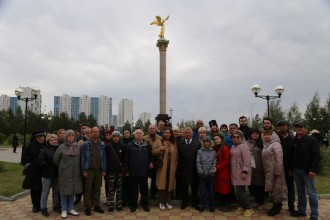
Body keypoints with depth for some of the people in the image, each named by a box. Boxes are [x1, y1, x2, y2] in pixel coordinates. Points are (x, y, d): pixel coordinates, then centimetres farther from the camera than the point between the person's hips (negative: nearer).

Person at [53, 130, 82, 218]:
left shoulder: (78, 146, 1)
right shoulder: (61, 147, -4)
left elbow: (81, 159, 8)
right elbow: (55, 160, 2)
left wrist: (78, 168, 6)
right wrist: (61, 167, 9)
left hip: (75, 173, 2)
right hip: (64, 173, -2)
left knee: (73, 191, 11)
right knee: (64, 191, 6)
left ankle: (71, 208, 25)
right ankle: (64, 209, 20)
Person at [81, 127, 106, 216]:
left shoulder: (102, 144, 5)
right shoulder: (86, 144, -4)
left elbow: (104, 157, 6)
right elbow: (82, 158, -5)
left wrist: (104, 170, 3)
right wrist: (84, 170, -9)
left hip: (98, 170, 3)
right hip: (89, 169, -3)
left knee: (97, 188, 11)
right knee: (87, 189, 5)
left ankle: (97, 206, 23)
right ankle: (88, 207, 16)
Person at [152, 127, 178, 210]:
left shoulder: (174, 143, 10)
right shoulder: (158, 142, 0)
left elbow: (176, 155, 13)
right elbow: (153, 152, -2)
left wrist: (176, 165, 7)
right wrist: (160, 149, -18)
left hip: (171, 167, 3)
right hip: (162, 167, -2)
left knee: (170, 184, 7)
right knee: (162, 184, -2)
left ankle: (168, 201, 21)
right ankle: (161, 202, 13)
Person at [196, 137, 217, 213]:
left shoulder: (213, 152, 4)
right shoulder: (199, 151, 2)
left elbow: (214, 162, 1)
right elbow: (198, 162, -2)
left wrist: (213, 169, -15)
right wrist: (201, 172, -10)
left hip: (211, 174, 1)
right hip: (202, 175, 0)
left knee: (211, 191, 8)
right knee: (202, 190, 6)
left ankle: (211, 206, 22)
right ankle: (203, 206, 21)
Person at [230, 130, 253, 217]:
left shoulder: (243, 146, -13)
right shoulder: (233, 146, 13)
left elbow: (247, 160, -19)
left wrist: (244, 171, -23)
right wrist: (231, 171, 18)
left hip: (241, 171, -8)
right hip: (235, 172, 8)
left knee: (240, 191, -5)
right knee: (238, 190, 12)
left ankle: (248, 208, 10)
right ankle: (241, 206, 25)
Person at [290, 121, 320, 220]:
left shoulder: (312, 140, -7)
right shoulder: (294, 141, 11)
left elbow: (316, 156, -14)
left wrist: (313, 169, -21)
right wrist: (291, 169, 11)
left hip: (307, 170, -6)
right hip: (296, 170, 6)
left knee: (311, 192, 0)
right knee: (300, 191, 14)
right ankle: (301, 210, 25)